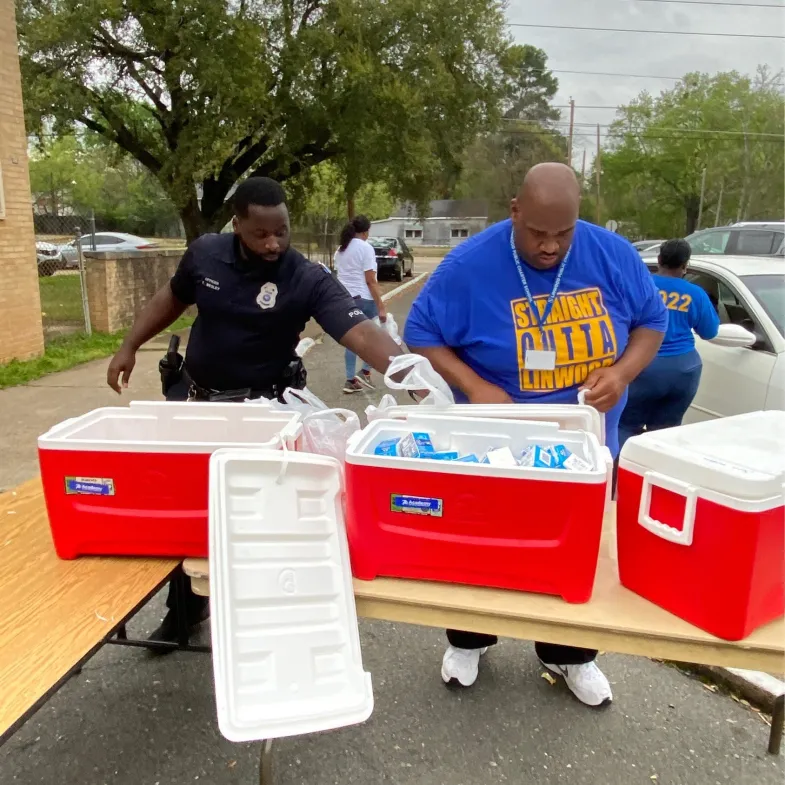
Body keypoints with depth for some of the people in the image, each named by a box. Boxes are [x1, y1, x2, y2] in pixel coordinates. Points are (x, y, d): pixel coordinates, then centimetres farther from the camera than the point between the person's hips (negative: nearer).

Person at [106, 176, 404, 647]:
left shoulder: (309, 280, -22)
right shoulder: (205, 253, -9)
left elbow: (361, 332, -35)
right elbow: (173, 298, 11)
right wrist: (130, 346, 11)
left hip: (261, 407, -4)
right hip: (197, 397, 5)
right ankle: (186, 608, 39)